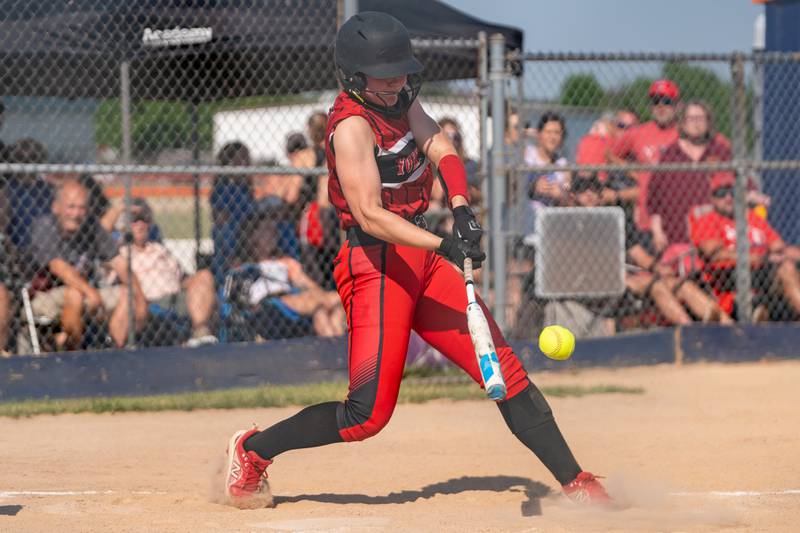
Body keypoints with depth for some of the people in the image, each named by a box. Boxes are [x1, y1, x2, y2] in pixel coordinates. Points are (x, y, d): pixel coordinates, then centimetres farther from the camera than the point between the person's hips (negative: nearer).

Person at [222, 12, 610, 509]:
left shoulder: (401, 100, 9)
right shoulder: (352, 125, -17)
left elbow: (442, 148, -4)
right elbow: (369, 216, -25)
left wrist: (461, 209, -23)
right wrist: (444, 244, -35)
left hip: (421, 260, 8)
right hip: (376, 265, -8)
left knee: (506, 370, 4)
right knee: (369, 413, -11)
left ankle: (575, 482, 7)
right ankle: (253, 450, 8)